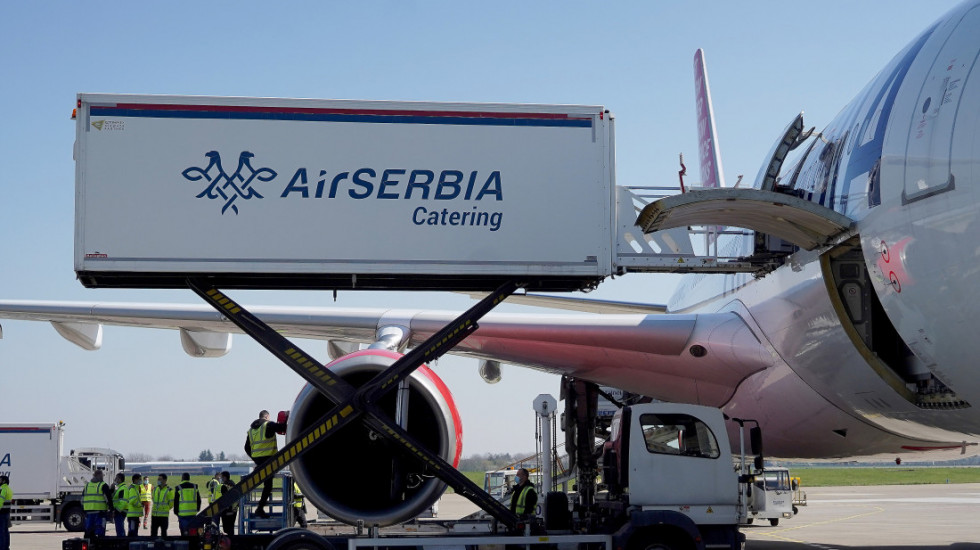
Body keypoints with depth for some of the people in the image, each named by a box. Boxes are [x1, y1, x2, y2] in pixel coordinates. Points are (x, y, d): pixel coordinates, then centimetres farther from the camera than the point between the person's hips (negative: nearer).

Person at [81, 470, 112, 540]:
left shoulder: (87, 485, 15)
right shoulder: (103, 485, -4)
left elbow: (82, 499, 19)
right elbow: (108, 498, -7)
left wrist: (83, 509, 25)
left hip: (88, 511, 5)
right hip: (100, 510, -5)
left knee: (88, 530, 10)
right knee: (100, 531, -5)